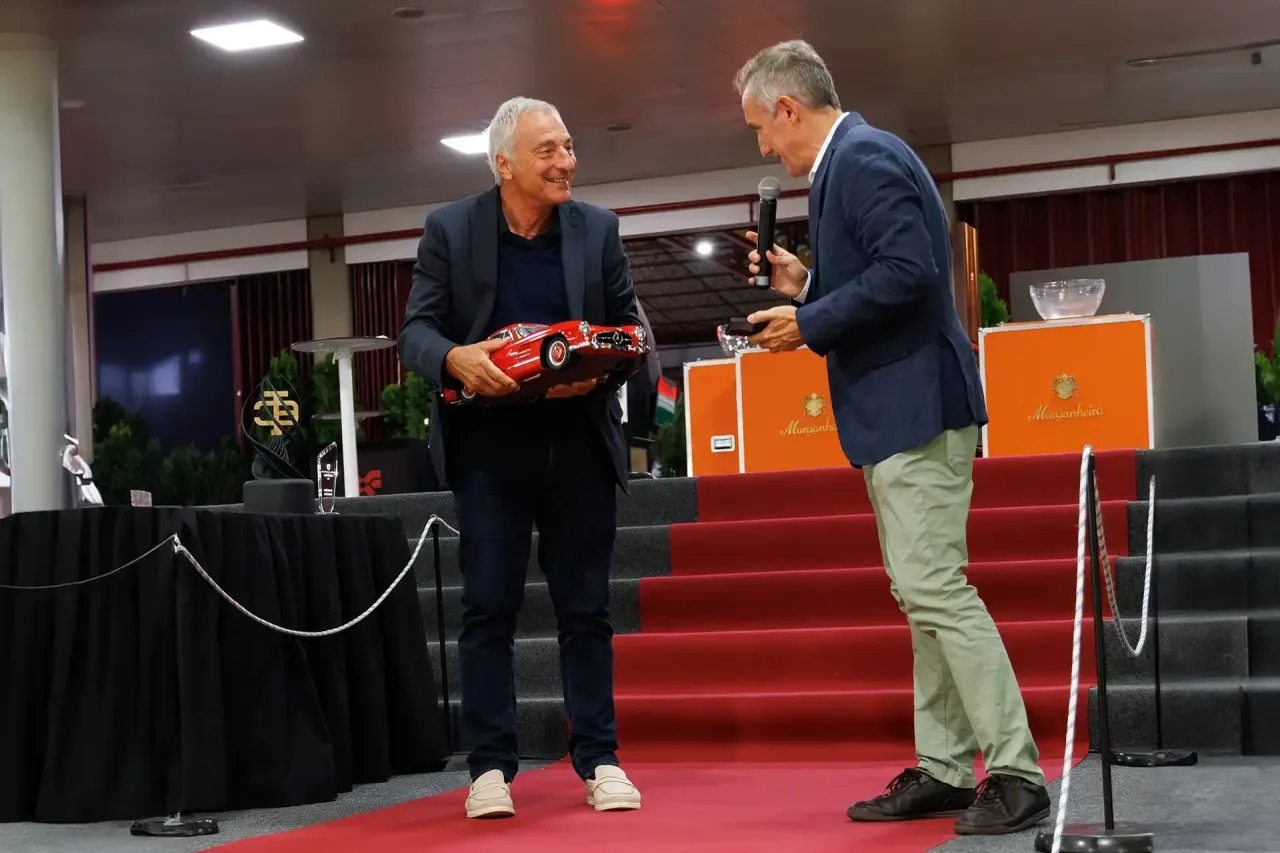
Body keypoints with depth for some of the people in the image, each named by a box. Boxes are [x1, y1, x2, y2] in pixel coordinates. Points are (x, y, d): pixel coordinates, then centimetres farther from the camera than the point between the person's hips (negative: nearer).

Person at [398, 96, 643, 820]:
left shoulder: (598, 230, 4)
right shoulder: (450, 230, 0)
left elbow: (629, 326, 6)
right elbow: (416, 331, -2)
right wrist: (456, 359, -25)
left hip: (580, 441, 1)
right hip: (490, 442, -1)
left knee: (586, 607, 6)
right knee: (488, 606, 1)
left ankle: (600, 759, 13)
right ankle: (491, 765, 7)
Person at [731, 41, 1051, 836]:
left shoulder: (865, 157, -13)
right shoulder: (854, 160, 17)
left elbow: (909, 270, -24)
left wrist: (809, 323, -16)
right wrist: (807, 285, 12)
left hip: (915, 407, -11)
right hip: (899, 412, 11)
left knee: (935, 589, -11)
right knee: (926, 594, 11)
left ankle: (1016, 774, -7)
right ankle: (943, 770, 16)